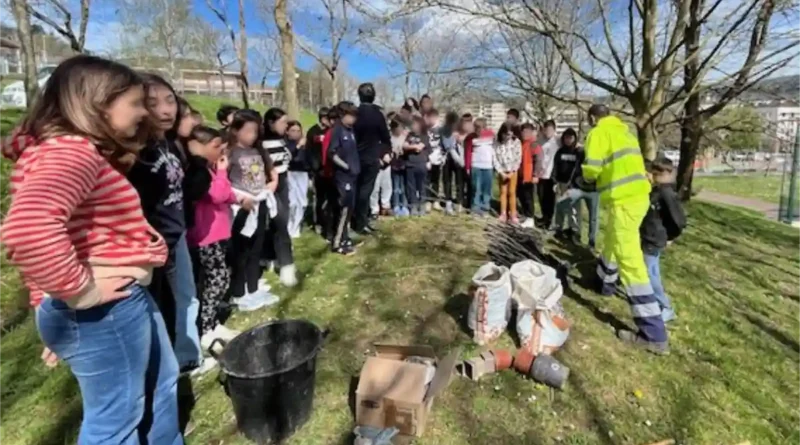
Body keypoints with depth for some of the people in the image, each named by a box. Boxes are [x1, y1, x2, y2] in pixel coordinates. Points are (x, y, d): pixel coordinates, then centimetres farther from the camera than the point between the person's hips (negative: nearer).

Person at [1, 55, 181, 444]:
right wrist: (81, 292, -27)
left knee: (161, 384, 27)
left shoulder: (81, 151, 13)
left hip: (126, 301, 10)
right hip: (102, 312, -10)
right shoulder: (71, 151, -21)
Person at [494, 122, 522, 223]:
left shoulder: (516, 142, -8)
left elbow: (518, 158, -8)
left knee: (512, 192, 1)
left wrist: (511, 172, -11)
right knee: (503, 192, 7)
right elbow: (494, 158, -6)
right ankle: (503, 214, 14)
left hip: (512, 171, -1)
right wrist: (501, 172, -11)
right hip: (501, 171, 1)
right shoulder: (497, 143, -6)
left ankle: (513, 215, 7)